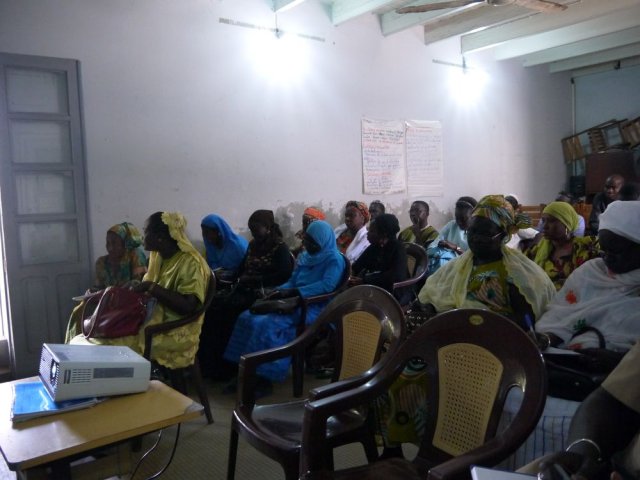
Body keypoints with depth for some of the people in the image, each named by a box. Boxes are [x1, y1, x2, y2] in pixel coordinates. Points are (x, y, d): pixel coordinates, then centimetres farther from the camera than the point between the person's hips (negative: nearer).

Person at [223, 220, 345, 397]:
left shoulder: (333, 259, -7)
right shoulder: (305, 256, 18)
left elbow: (327, 285, -22)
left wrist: (292, 292, -26)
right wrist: (279, 291, -5)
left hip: (314, 307, -9)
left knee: (267, 324, -29)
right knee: (247, 317, -10)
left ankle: (265, 379, -21)